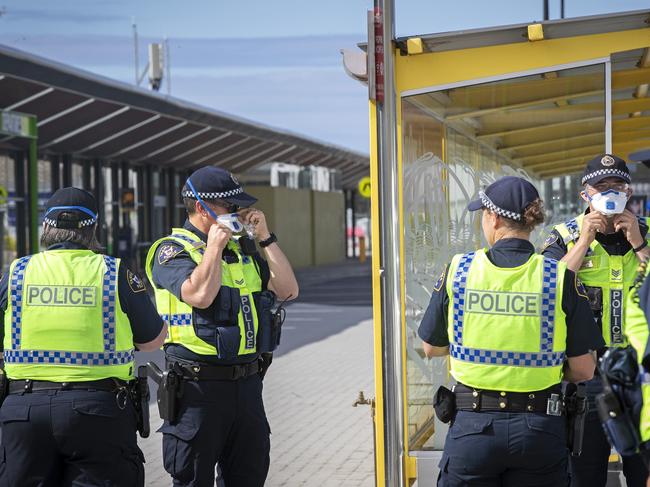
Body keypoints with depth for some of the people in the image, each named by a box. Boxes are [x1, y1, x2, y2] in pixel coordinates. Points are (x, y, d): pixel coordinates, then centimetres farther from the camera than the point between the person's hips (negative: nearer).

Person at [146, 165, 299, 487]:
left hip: (247, 384, 6)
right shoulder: (172, 251, -6)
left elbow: (288, 291, 7)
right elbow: (200, 295, -25)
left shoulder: (242, 248, 14)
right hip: (199, 386, -6)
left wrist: (265, 238, 3)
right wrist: (215, 245, -13)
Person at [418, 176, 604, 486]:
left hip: (472, 426, 0)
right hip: (539, 428, 0)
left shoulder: (458, 270, -4)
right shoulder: (560, 277, -6)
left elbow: (431, 348, 8)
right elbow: (583, 370, -3)